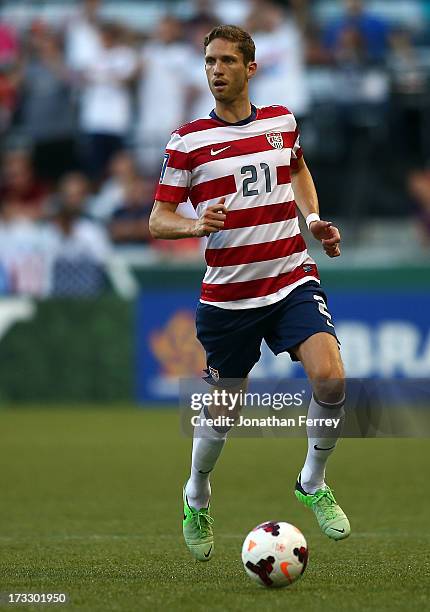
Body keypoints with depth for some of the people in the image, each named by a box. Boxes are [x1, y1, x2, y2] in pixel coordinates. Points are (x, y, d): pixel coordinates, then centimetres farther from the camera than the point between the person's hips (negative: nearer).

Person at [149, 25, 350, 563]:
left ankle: (313, 484, 3)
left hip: (293, 280, 2)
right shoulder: (187, 140, -4)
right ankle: (196, 500, 36)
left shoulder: (282, 121, 6)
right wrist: (197, 225, -25)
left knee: (330, 380, -21)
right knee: (223, 412, 6)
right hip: (227, 293, -2)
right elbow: (158, 220, -4)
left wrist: (315, 220, 13)